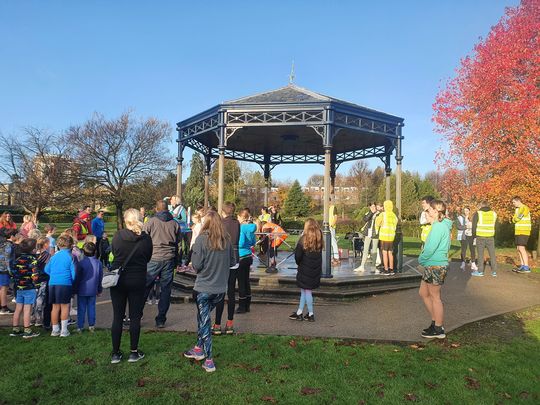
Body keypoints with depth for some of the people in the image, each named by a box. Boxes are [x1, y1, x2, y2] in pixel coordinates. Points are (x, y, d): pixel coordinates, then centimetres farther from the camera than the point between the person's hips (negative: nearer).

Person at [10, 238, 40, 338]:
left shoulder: (17, 259, 8)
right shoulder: (32, 259, -13)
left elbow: (13, 273, 13)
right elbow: (35, 274, -19)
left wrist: (16, 283, 21)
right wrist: (37, 285, -10)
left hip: (19, 288, 7)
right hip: (30, 288, -7)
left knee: (18, 309, 13)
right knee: (27, 310, -3)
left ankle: (15, 330, 22)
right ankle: (27, 331, 1)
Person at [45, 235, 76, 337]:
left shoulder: (54, 256, 8)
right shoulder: (70, 256, -5)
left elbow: (47, 269, 13)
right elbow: (73, 272, -5)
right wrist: (74, 283, 11)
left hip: (52, 283, 4)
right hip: (65, 284, -4)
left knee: (55, 307, 12)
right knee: (64, 306, 4)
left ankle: (55, 330, 20)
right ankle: (64, 330, 6)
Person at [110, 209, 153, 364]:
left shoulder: (117, 236, -9)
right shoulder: (146, 238, -10)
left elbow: (114, 254, 5)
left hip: (118, 280, 1)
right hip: (138, 281, 0)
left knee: (117, 317, 11)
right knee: (135, 317, 9)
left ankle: (115, 353, 19)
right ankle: (134, 352, 17)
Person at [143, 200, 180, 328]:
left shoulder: (151, 222, -1)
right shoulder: (175, 224, 6)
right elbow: (177, 244, 10)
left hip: (153, 259, -2)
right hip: (169, 260, 2)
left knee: (144, 288, 8)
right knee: (166, 290, 8)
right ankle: (161, 320, 12)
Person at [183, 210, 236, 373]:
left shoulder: (202, 239, -13)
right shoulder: (226, 240, -1)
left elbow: (196, 265, -14)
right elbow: (233, 262, 8)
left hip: (204, 288, -4)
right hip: (221, 289, 4)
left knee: (204, 320, 8)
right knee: (203, 316, 24)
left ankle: (209, 360, 11)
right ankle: (199, 348, 35)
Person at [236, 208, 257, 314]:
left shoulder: (242, 228, -15)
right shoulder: (250, 228, 7)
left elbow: (241, 243, -22)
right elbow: (254, 242, 15)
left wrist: (233, 244, -6)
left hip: (242, 257, -7)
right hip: (248, 257, 8)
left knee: (241, 282, 1)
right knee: (246, 281, 14)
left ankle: (242, 307, 10)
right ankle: (247, 306, 23)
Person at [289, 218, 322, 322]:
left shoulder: (303, 239, -16)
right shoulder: (319, 239, 1)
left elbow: (298, 255, -13)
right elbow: (319, 254, 7)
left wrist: (298, 262, 4)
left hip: (305, 269, -6)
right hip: (316, 269, 6)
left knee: (306, 291, 7)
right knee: (305, 290, 15)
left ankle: (311, 314, 13)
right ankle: (299, 313, 22)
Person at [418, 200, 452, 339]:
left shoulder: (439, 227, -19)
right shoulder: (442, 225, 13)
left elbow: (430, 249, -22)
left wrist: (421, 259, -7)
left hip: (435, 266, -10)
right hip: (431, 266, 10)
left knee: (435, 297, 3)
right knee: (423, 293, 18)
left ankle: (438, 330, 16)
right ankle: (436, 322, 29)